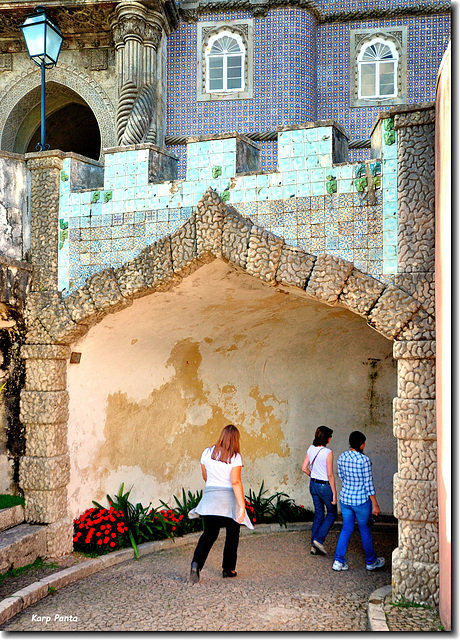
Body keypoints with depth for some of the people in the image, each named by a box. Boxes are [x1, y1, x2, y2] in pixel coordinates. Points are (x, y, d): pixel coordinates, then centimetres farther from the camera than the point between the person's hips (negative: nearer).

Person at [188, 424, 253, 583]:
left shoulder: (207, 453, 3)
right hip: (230, 499, -3)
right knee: (232, 535, 15)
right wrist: (242, 506, -20)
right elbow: (235, 482, -19)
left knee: (208, 534, 10)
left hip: (210, 498, 3)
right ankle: (228, 569, 22)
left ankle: (196, 563, -12)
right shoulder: (235, 457, -11)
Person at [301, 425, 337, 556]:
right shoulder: (328, 453, -20)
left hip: (313, 485, 7)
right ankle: (319, 540, 3)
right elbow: (330, 475, -18)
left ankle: (314, 546, 17)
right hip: (325, 486, -7)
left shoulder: (311, 449, 0)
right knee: (332, 513, 13)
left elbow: (304, 468, 5)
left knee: (318, 514, 16)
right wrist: (334, 493, -12)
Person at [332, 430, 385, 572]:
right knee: (365, 529, 12)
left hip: (345, 498, 5)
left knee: (346, 529, 15)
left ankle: (338, 561, 12)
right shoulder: (364, 460, -20)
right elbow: (369, 484, -16)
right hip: (361, 500, -5)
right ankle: (371, 562, 29)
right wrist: (375, 505, -8)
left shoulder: (341, 458, -2)